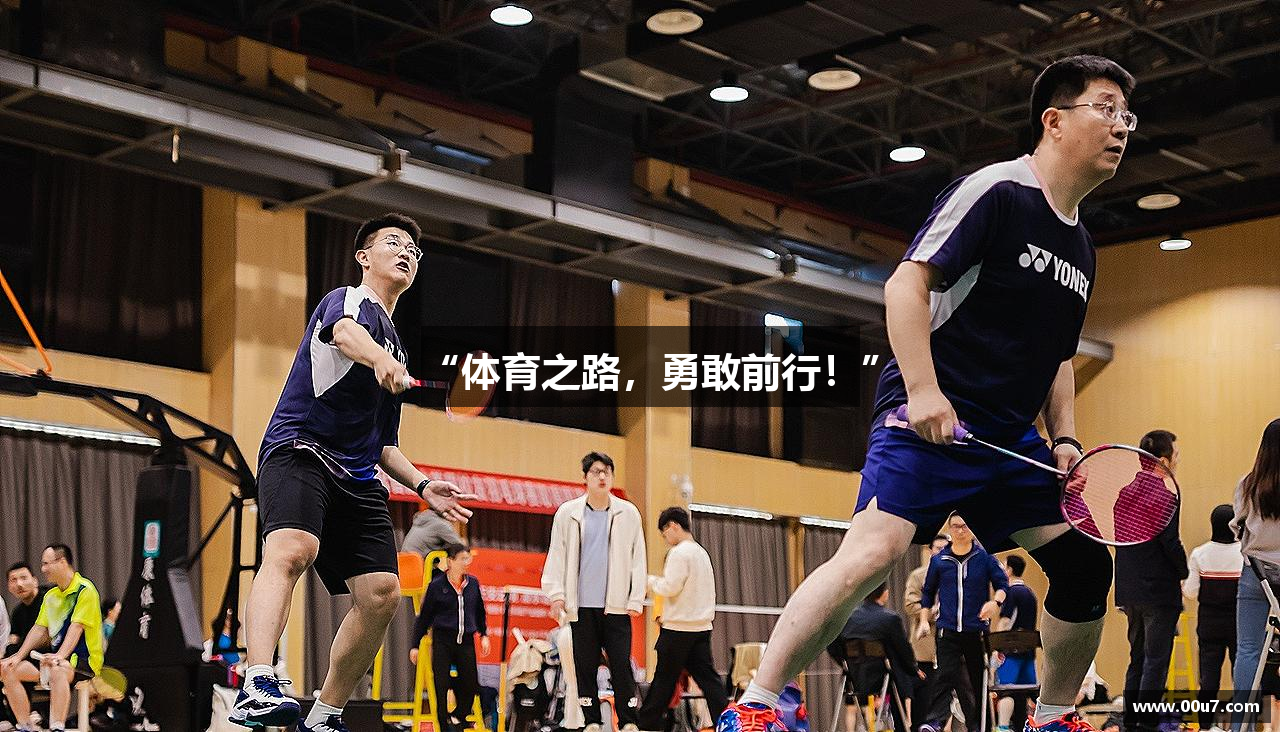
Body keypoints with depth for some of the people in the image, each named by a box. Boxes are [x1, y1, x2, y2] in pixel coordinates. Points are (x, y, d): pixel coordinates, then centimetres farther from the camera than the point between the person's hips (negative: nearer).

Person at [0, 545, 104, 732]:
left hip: (84, 660, -8)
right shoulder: (50, 595, 17)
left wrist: (60, 656, -31)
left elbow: (76, 627, -20)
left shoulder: (85, 589, -9)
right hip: (56, 657, 8)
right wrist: (18, 656, 2)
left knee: (57, 669, -40)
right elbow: (39, 630, 15)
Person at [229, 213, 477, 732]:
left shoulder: (395, 350, 28)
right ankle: (257, 685, -49)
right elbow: (344, 331, -24)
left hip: (355, 476, 8)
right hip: (297, 450, -8)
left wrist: (422, 486, 15)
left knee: (382, 594, -4)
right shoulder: (349, 301, 4)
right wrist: (378, 357, -47)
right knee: (292, 549, -34)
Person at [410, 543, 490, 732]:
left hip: (466, 641, 3)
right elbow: (424, 617, 3)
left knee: (471, 685, -1)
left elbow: (479, 612, 22)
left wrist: (484, 635, 16)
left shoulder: (473, 584, 8)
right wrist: (415, 644, 3)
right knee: (442, 686, -3)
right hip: (443, 641, -3)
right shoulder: (437, 586, -2)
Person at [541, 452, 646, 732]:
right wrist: (556, 594, -7)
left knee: (621, 665, -4)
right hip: (581, 604, 1)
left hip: (616, 605, -1)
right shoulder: (568, 513, 5)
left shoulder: (628, 513, 3)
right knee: (585, 667, 4)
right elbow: (556, 556, 4)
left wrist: (636, 599, -3)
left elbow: (638, 559, 3)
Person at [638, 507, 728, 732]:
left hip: (679, 627, -7)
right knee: (707, 675, 3)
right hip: (702, 626, 8)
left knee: (664, 677, 1)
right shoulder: (701, 552, 17)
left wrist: (651, 581, 0)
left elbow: (670, 587, -19)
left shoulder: (679, 552, -12)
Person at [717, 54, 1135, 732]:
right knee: (872, 552, -23)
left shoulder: (1081, 246, 19)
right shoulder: (994, 190, -7)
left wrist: (1064, 439, 11)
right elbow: (906, 284, -13)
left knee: (1085, 562, 3)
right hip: (927, 419, -8)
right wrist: (923, 390, -21)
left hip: (1009, 438, 9)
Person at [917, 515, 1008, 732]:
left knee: (978, 677, 6)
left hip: (977, 629, 0)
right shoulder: (938, 561, 7)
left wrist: (995, 601, -19)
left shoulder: (984, 557, 3)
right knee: (947, 675, -13)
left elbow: (1002, 583, 1)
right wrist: (924, 620, 8)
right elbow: (928, 592, 15)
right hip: (948, 629, 0)